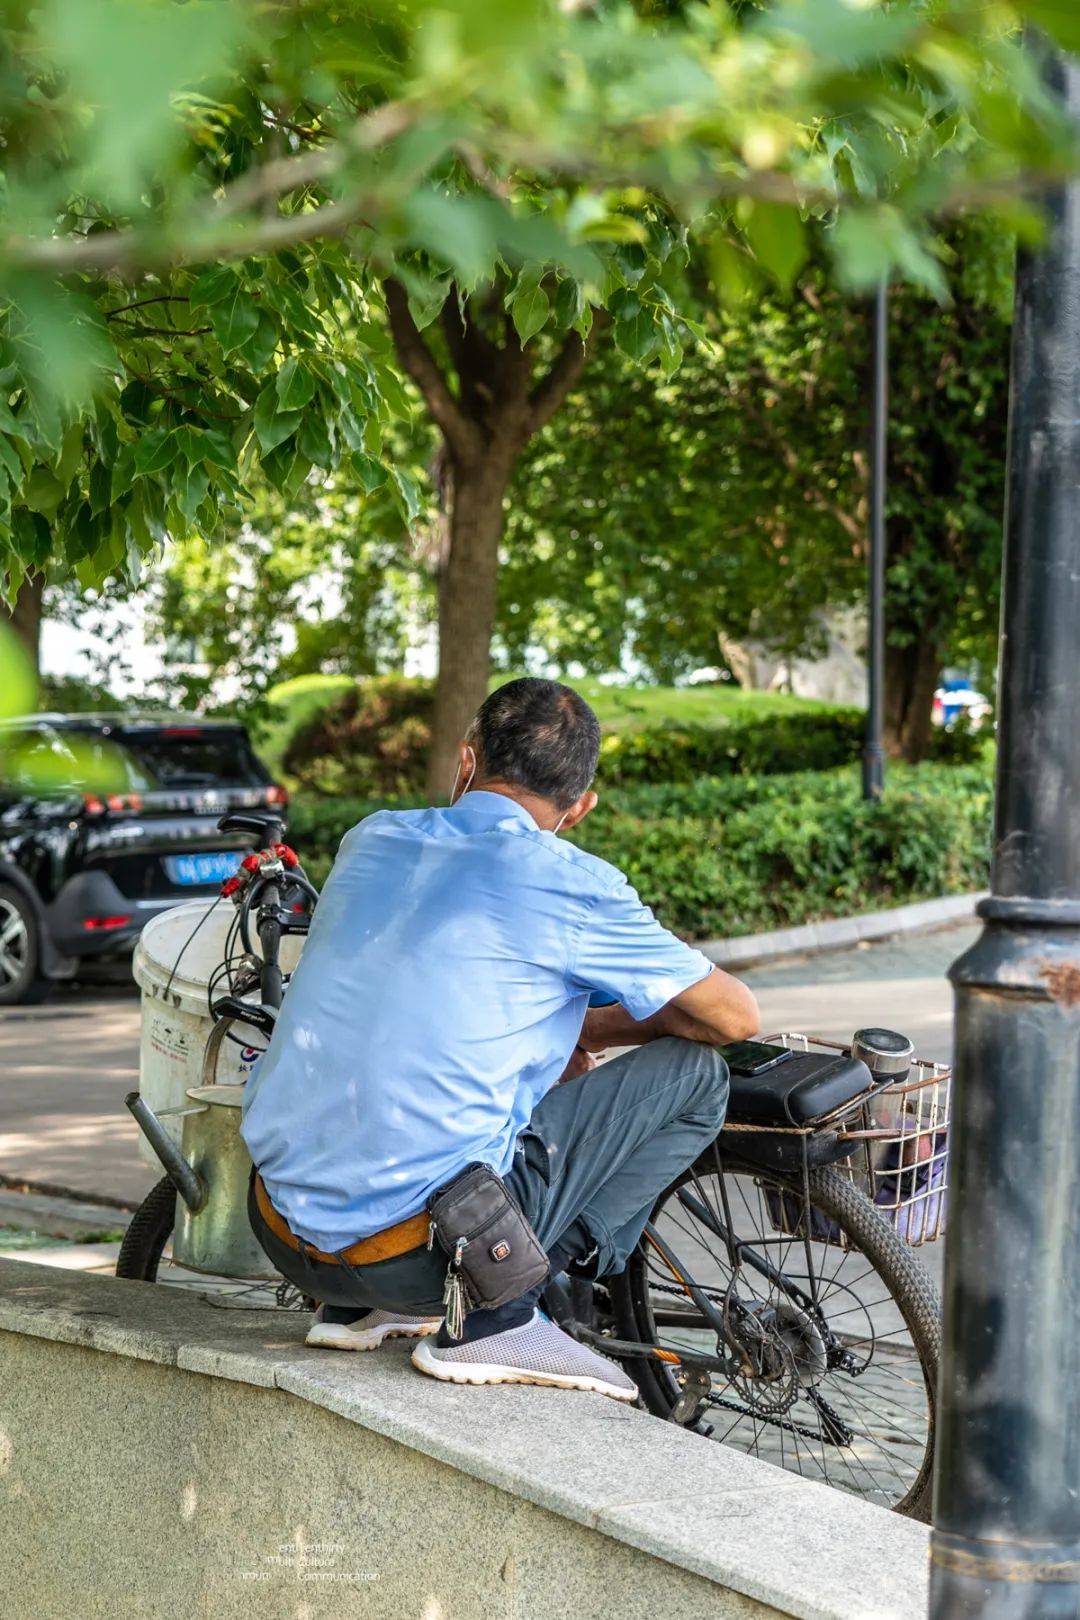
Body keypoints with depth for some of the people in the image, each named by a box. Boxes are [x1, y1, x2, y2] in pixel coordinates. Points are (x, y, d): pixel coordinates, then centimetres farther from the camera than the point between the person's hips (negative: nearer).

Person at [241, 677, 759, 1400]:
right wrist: (590, 1029, 18)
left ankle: (354, 1307, 20)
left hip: (282, 1233, 7)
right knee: (696, 1073, 3)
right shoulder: (566, 883, -7)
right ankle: (497, 1312, -3)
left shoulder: (370, 839, 10)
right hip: (425, 1250, -7)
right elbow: (735, 1015, 3)